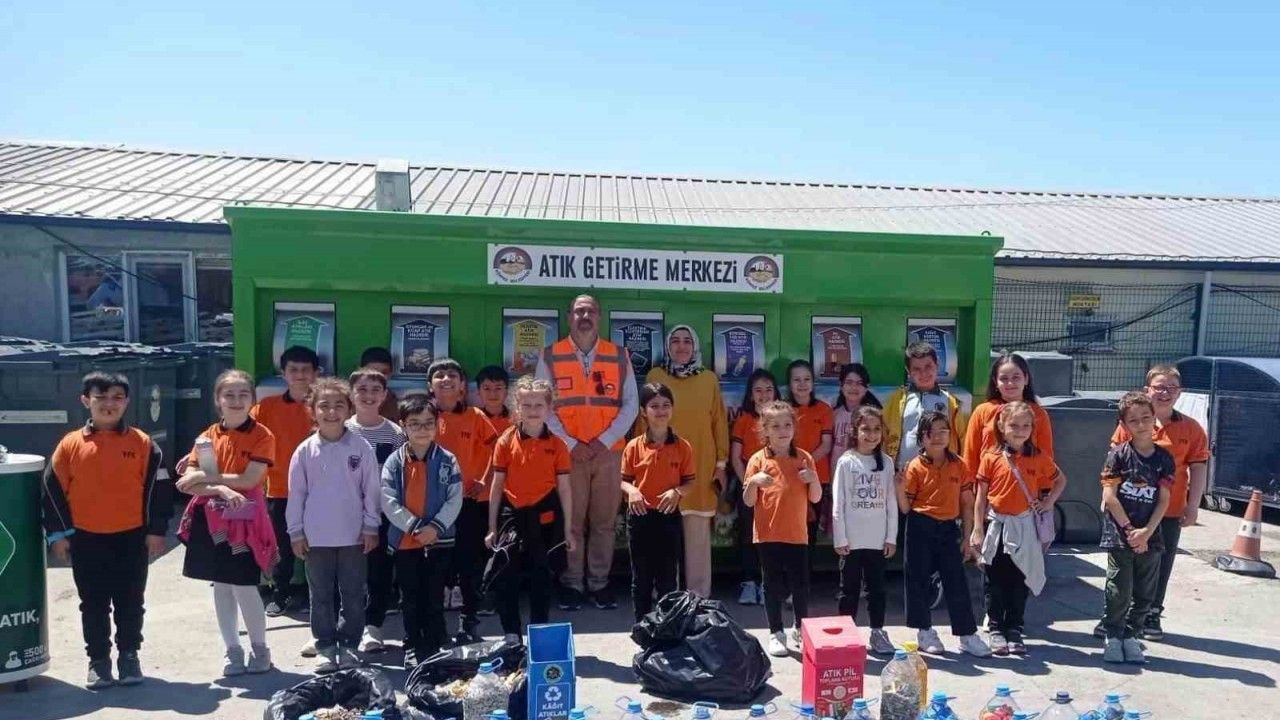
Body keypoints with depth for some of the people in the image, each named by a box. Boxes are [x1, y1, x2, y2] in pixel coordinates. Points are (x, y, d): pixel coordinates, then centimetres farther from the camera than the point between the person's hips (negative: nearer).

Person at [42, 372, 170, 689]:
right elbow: (53, 490, 3)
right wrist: (58, 533, 1)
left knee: (130, 603, 10)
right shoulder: (70, 444, -2)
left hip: (131, 538, -1)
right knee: (93, 605, 11)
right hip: (86, 540, 1)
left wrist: (156, 530, -3)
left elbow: (157, 488, -1)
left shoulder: (142, 443, -3)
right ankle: (98, 659, 25)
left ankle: (129, 655, 25)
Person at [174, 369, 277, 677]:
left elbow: (249, 480, -16)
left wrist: (206, 476, -11)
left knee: (244, 586, -4)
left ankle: (260, 648, 16)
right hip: (212, 518, 5)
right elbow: (188, 483, -3)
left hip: (245, 518, -5)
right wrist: (221, 489, -20)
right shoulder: (208, 436, 5)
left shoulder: (261, 436, -7)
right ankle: (233, 651, 26)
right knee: (221, 586, 12)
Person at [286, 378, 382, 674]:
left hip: (353, 535, -1)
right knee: (321, 596, 11)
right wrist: (296, 532, 2)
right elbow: (296, 493, 3)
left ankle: (349, 645, 21)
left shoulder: (361, 448, -5)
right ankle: (325, 647, 23)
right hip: (316, 537, 1)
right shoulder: (305, 450, -2)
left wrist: (370, 527, -2)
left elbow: (371, 489, -1)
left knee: (353, 595, 8)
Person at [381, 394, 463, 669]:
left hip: (439, 540, 0)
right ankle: (412, 647, 25)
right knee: (410, 598, 12)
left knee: (434, 598, 8)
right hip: (404, 540, 1)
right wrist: (415, 526, -16)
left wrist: (436, 527, -17)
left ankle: (435, 649, 20)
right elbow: (388, 501, -9)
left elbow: (455, 499, -6)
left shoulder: (447, 460, -3)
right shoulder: (394, 461, -3)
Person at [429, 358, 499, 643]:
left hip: (471, 501, -1)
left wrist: (484, 481, -3)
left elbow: (496, 450, 2)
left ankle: (469, 623, 18)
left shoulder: (475, 416, -1)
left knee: (470, 562, 5)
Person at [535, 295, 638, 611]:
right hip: (567, 452, -1)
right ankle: (571, 584, 12)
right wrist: (570, 443, -10)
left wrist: (605, 441, -8)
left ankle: (599, 583, 16)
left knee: (605, 521, 6)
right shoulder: (550, 356, 3)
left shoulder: (620, 356, 6)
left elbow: (630, 404, 3)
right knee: (570, 521, 2)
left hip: (609, 452, 1)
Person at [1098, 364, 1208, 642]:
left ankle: (1151, 616, 26)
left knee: (1161, 565, 10)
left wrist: (1193, 506, 0)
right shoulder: (1130, 423, -2)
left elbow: (1199, 469, 3)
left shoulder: (1191, 429, 0)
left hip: (1170, 512, 1)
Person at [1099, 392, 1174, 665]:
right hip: (1119, 536, -3)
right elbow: (1109, 496, -8)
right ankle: (1113, 636, 16)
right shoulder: (1119, 455, -5)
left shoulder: (1164, 458, 3)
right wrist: (1129, 529, -11)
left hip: (1150, 537, 3)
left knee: (1145, 594, 9)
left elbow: (1164, 500, 0)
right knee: (1120, 592, -1)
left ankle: (1131, 636, 25)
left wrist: (1147, 531, -10)